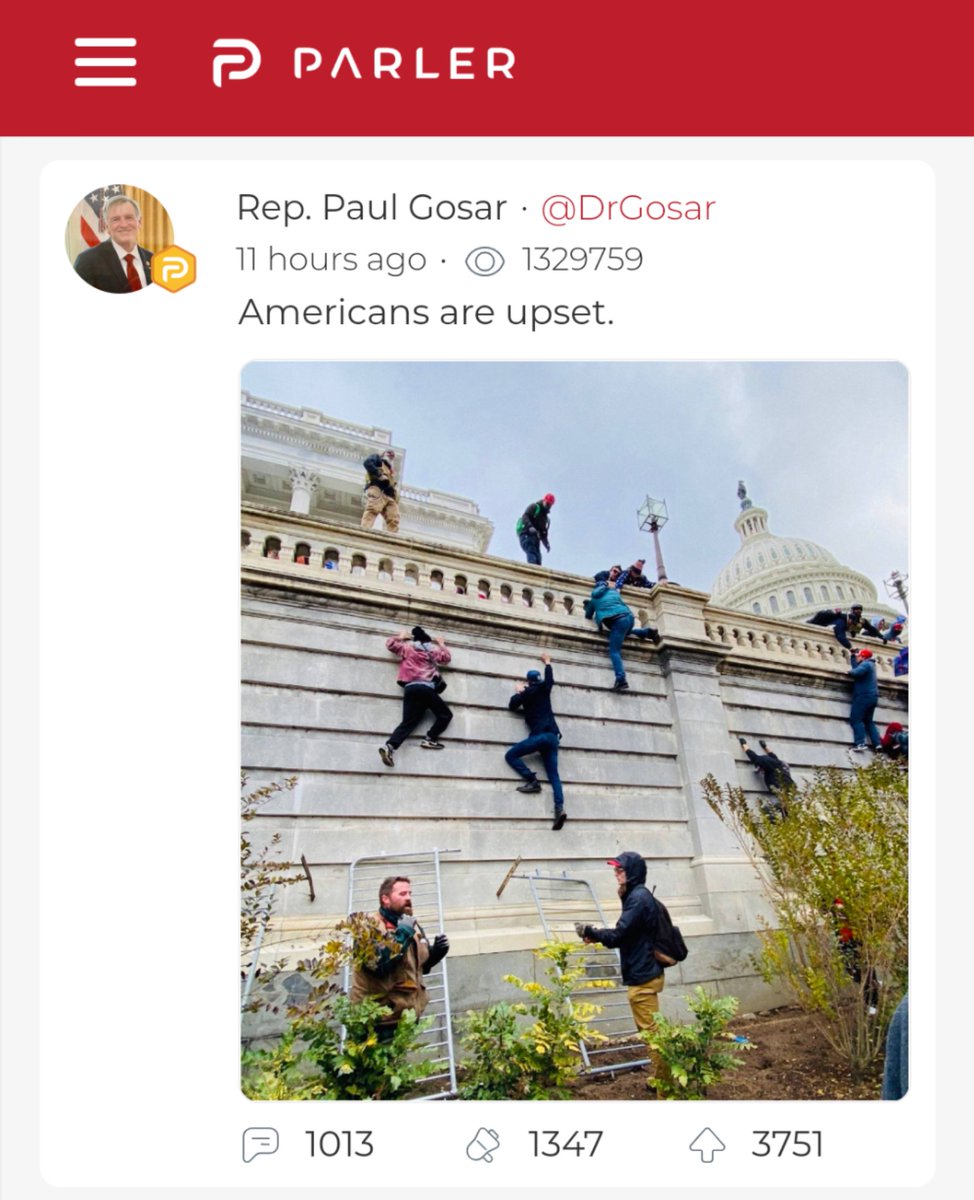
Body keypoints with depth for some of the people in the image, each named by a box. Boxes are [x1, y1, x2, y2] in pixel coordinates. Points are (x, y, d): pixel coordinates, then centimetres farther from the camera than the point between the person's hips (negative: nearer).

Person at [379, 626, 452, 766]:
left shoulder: (407, 647, 20)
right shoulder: (433, 650, 17)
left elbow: (390, 644, 30)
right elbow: (446, 657, 31)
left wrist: (400, 637, 46)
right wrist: (441, 644, 44)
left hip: (410, 688, 4)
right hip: (425, 688, -4)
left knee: (408, 722, -1)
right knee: (445, 715, 8)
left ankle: (389, 746, -21)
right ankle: (430, 740, -5)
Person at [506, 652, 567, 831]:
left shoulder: (527, 692, 6)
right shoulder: (544, 688, 17)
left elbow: (512, 705, 19)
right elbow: (550, 679, 39)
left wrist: (518, 692, 33)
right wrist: (547, 662, 54)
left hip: (540, 735, -6)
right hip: (553, 736, 6)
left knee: (510, 755, 4)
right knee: (553, 774, 0)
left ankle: (532, 781, -11)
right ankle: (560, 808, -19)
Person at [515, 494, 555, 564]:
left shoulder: (545, 517, 30)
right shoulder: (534, 507, 9)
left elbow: (543, 533, 27)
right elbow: (525, 516, -9)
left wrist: (546, 544, 10)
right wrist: (530, 526, -28)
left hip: (535, 537, 7)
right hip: (526, 534, -7)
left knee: (538, 557, -9)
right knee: (531, 553, -27)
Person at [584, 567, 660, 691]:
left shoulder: (594, 599, 19)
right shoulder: (614, 591, 30)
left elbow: (588, 616, 30)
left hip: (618, 620, -6)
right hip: (629, 616, 6)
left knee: (614, 651, -10)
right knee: (624, 633, 39)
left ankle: (621, 680, -31)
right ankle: (648, 632, 18)